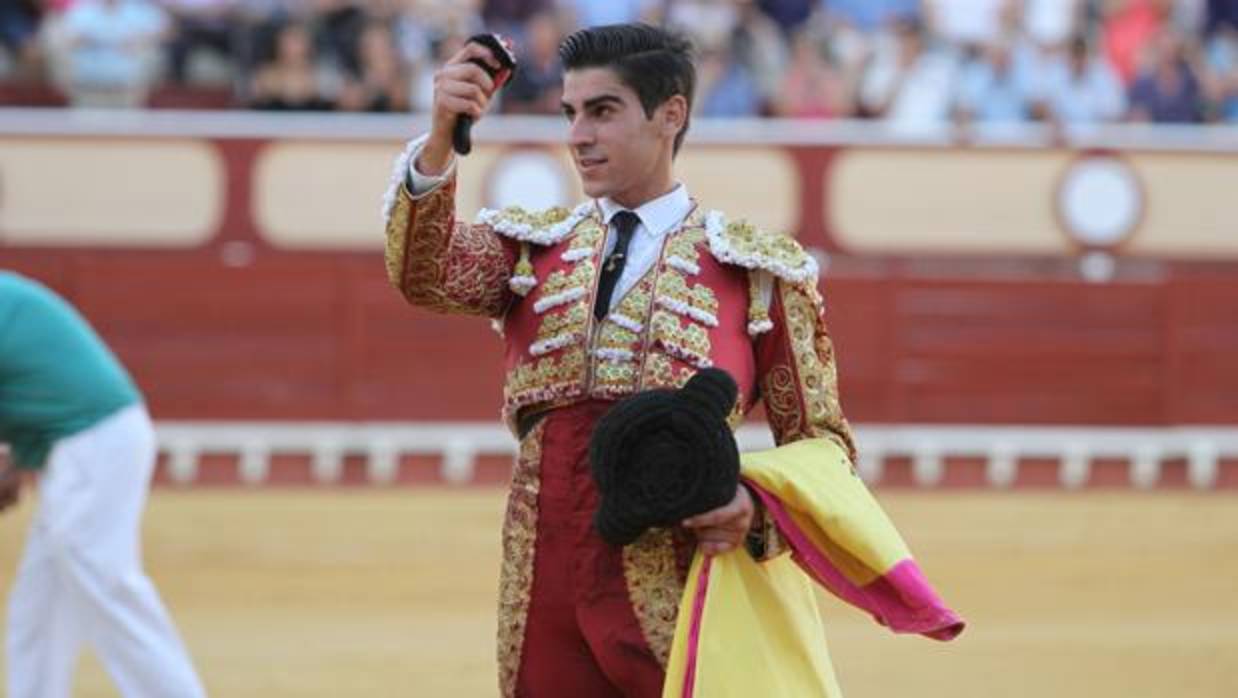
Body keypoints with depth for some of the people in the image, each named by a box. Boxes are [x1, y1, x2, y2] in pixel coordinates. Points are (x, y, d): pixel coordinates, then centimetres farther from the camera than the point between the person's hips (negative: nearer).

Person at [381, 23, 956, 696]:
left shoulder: (755, 269, 2)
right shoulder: (532, 248, 10)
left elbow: (823, 442, 5)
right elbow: (425, 276, -11)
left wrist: (757, 508, -17)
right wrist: (439, 141, -27)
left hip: (680, 607, -3)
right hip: (542, 609, 3)